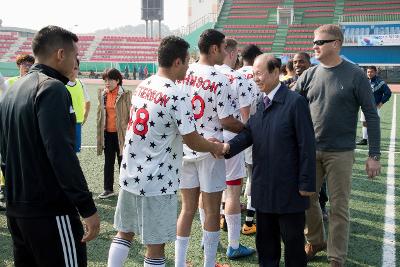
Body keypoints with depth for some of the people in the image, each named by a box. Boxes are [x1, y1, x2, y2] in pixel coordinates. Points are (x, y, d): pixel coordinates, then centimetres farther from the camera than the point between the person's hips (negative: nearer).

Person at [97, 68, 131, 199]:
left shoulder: (125, 95, -10)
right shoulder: (102, 94, 5)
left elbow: (130, 114, -7)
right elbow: (100, 113, 12)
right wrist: (99, 132, 10)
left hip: (121, 133, -5)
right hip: (107, 133, 5)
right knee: (108, 162, 13)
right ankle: (108, 189, 23)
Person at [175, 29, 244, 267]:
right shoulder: (220, 81, -15)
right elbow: (226, 122, -14)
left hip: (185, 148, 6)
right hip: (209, 150, -5)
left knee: (188, 208, 15)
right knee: (212, 211, 7)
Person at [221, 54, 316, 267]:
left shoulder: (295, 102, -12)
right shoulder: (260, 102, 9)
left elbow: (306, 145, -13)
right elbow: (248, 132, 1)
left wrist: (307, 183, -14)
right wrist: (229, 146, -18)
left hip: (288, 188, -6)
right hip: (263, 186, 6)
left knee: (292, 238, 9)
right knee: (265, 237, 17)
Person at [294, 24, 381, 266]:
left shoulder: (355, 75, -8)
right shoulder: (310, 75, 3)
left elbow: (371, 115, -7)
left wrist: (374, 155, -9)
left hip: (340, 153, -4)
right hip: (310, 150, 4)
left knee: (339, 207, 4)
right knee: (307, 199, 13)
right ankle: (315, 241, 35)